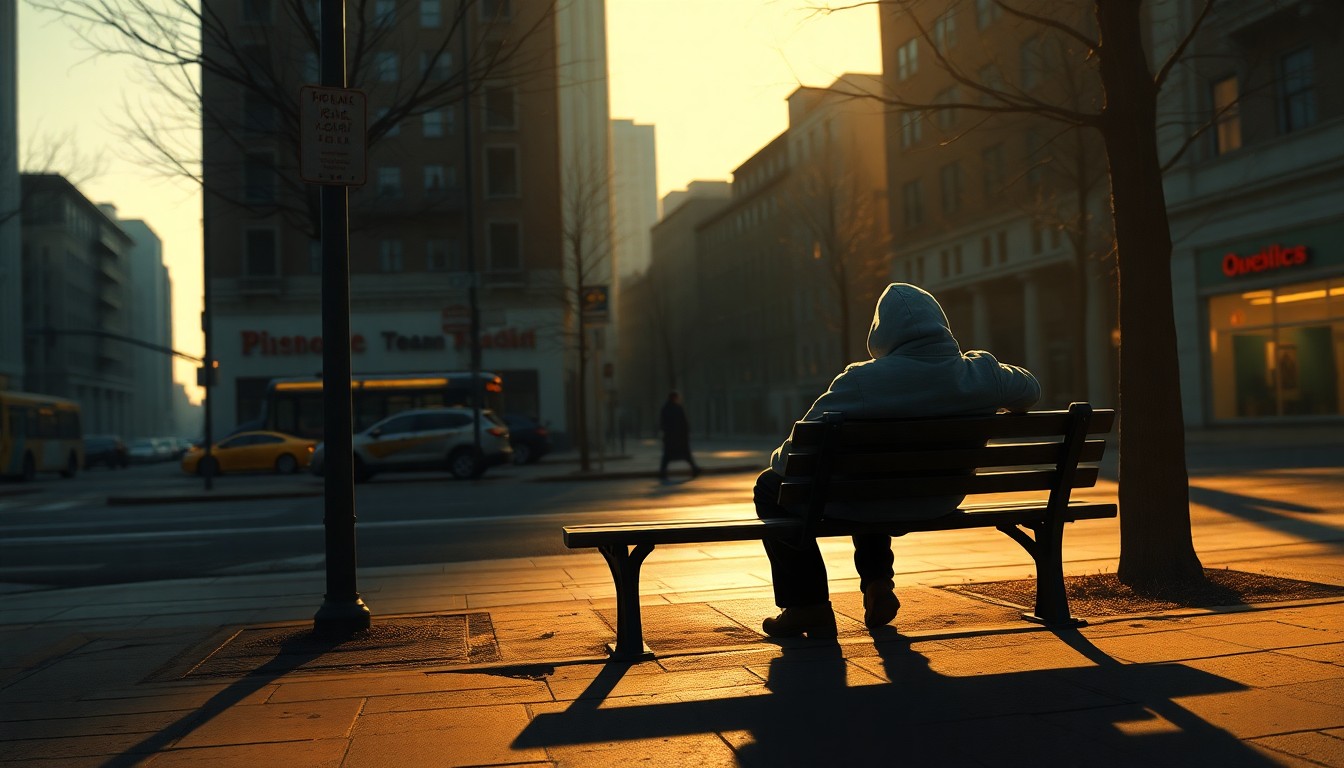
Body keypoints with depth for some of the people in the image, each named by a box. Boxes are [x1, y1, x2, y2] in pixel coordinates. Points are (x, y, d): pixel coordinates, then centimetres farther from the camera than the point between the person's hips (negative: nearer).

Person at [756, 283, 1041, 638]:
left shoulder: (862, 380, -24)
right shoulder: (981, 372, -11)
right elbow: (1030, 390, 11)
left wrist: (778, 462, 4)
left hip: (865, 505, -6)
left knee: (771, 487, 19)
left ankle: (808, 605, 17)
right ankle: (879, 585, 35)